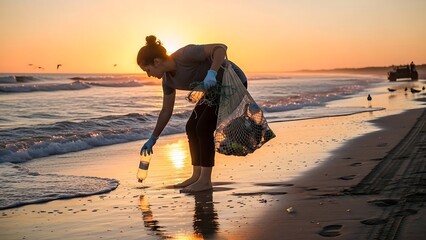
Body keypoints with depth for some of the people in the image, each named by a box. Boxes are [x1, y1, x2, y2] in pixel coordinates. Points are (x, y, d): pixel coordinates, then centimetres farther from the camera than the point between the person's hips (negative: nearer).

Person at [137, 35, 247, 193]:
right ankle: (197, 176, 12)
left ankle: (205, 180, -7)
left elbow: (220, 48, -31)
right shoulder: (168, 79, -2)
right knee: (192, 127, 4)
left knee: (204, 127, -14)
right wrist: (153, 139, 11)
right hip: (215, 88, 9)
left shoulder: (185, 55, -27)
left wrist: (212, 73, -46)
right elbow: (166, 111, 8)